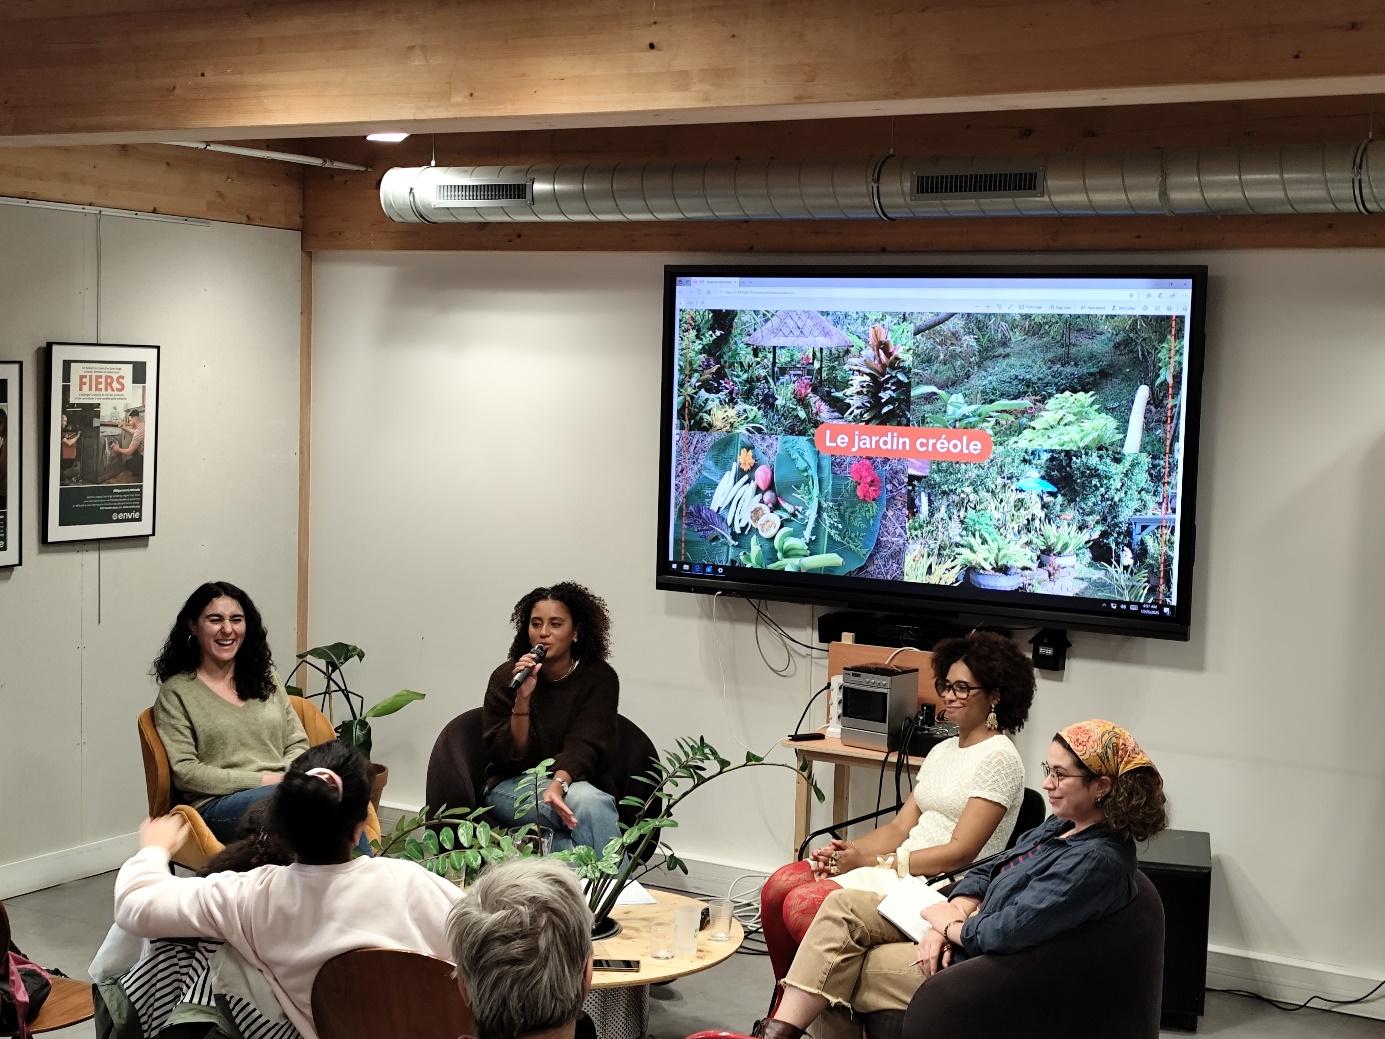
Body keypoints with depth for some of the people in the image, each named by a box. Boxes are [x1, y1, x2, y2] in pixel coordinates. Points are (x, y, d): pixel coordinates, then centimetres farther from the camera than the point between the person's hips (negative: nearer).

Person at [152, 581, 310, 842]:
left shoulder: (266, 678, 23)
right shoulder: (176, 692, 7)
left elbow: (298, 744, 20)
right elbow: (184, 772, -2)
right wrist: (262, 780, -9)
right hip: (216, 804, -4)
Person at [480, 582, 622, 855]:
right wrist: (522, 699, -25)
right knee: (588, 803, -32)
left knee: (590, 802, -35)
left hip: (576, 780, 1)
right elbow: (510, 756, -10)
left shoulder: (599, 678, -6)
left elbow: (583, 746, -17)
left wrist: (558, 784, -38)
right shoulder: (506, 677, -5)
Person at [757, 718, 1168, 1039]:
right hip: (963, 930, 10)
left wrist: (946, 923, -11)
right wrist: (954, 915, -8)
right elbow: (985, 873, 12)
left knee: (841, 974, -5)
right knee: (842, 906, -3)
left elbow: (1003, 934, -30)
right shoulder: (1061, 826, 4)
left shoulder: (1097, 862, -26)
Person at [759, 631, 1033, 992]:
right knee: (778, 887, -9)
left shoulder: (998, 758, -9)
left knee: (803, 905, -23)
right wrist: (848, 850, -6)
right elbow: (900, 827, 14)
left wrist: (869, 861, -16)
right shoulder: (943, 750, 18)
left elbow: (961, 851, -15)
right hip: (903, 867, 9)